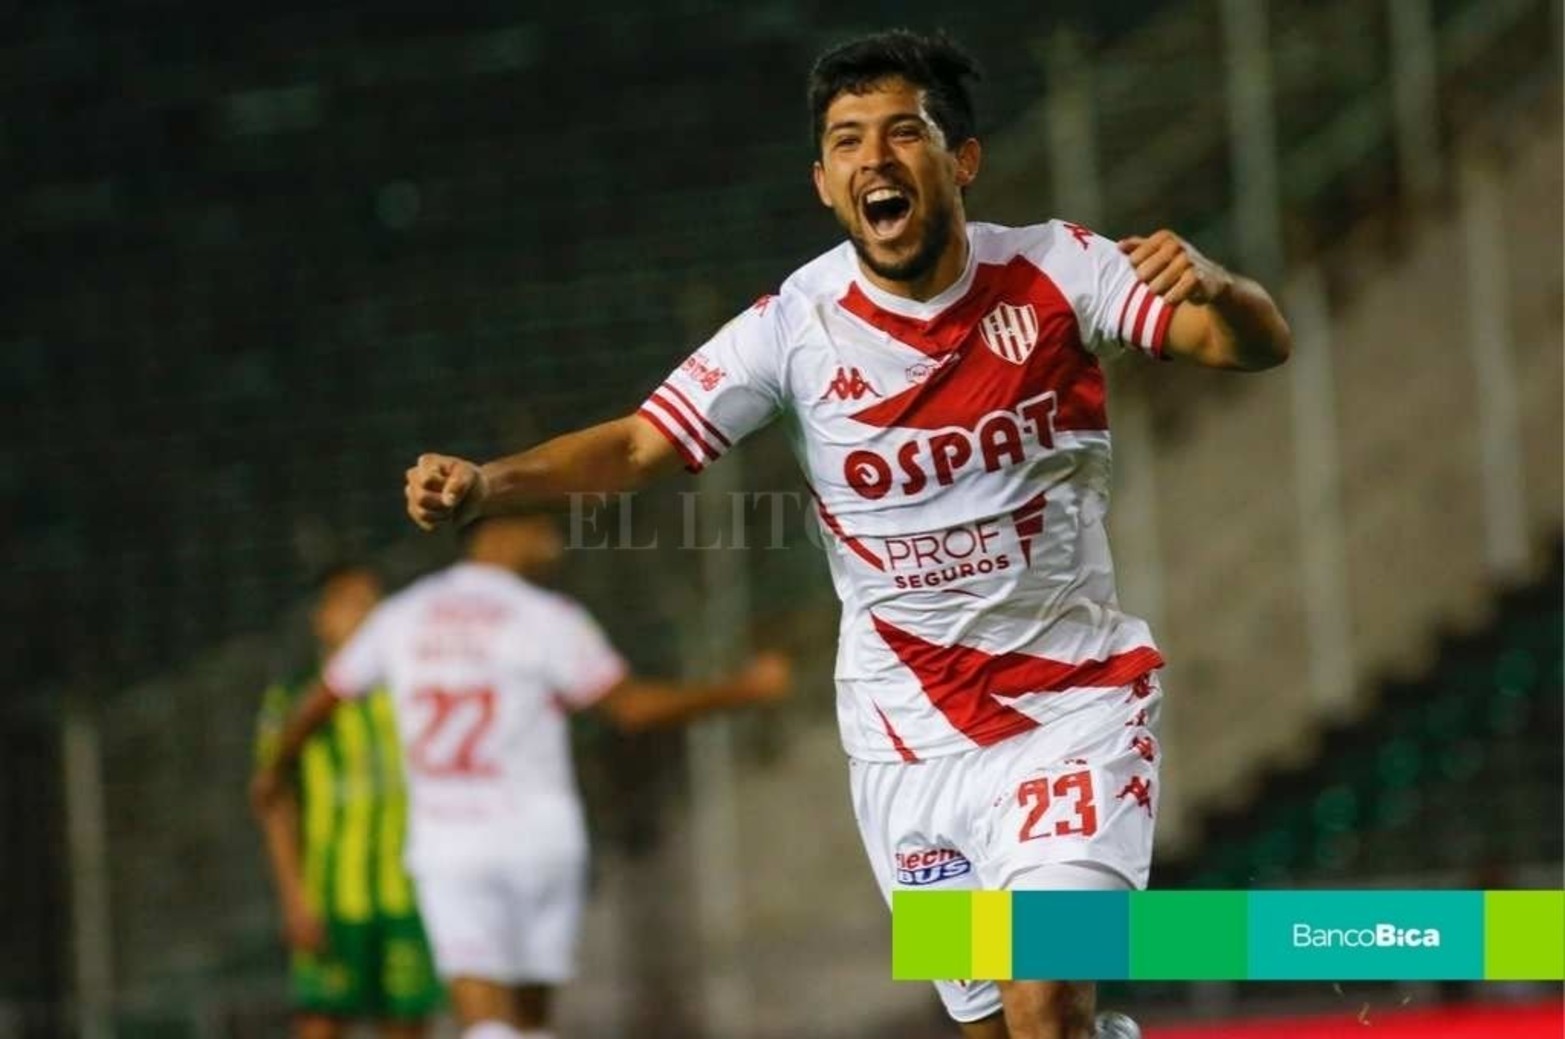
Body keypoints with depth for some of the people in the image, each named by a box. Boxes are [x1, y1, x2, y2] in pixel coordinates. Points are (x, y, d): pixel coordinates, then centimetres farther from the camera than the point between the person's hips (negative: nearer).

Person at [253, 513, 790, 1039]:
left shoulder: (401, 616, 7)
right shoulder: (545, 618, -7)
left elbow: (322, 701, 19)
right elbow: (633, 707, -8)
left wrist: (275, 770, 39)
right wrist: (744, 689, 2)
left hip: (446, 846, 2)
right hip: (539, 837, -2)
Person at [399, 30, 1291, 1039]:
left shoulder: (1058, 272, -9)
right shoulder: (795, 328, -9)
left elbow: (1260, 344, -13)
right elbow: (640, 445, -10)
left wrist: (1215, 289, -36)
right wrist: (484, 484, -27)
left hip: (1075, 702, -2)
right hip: (911, 736, 2)